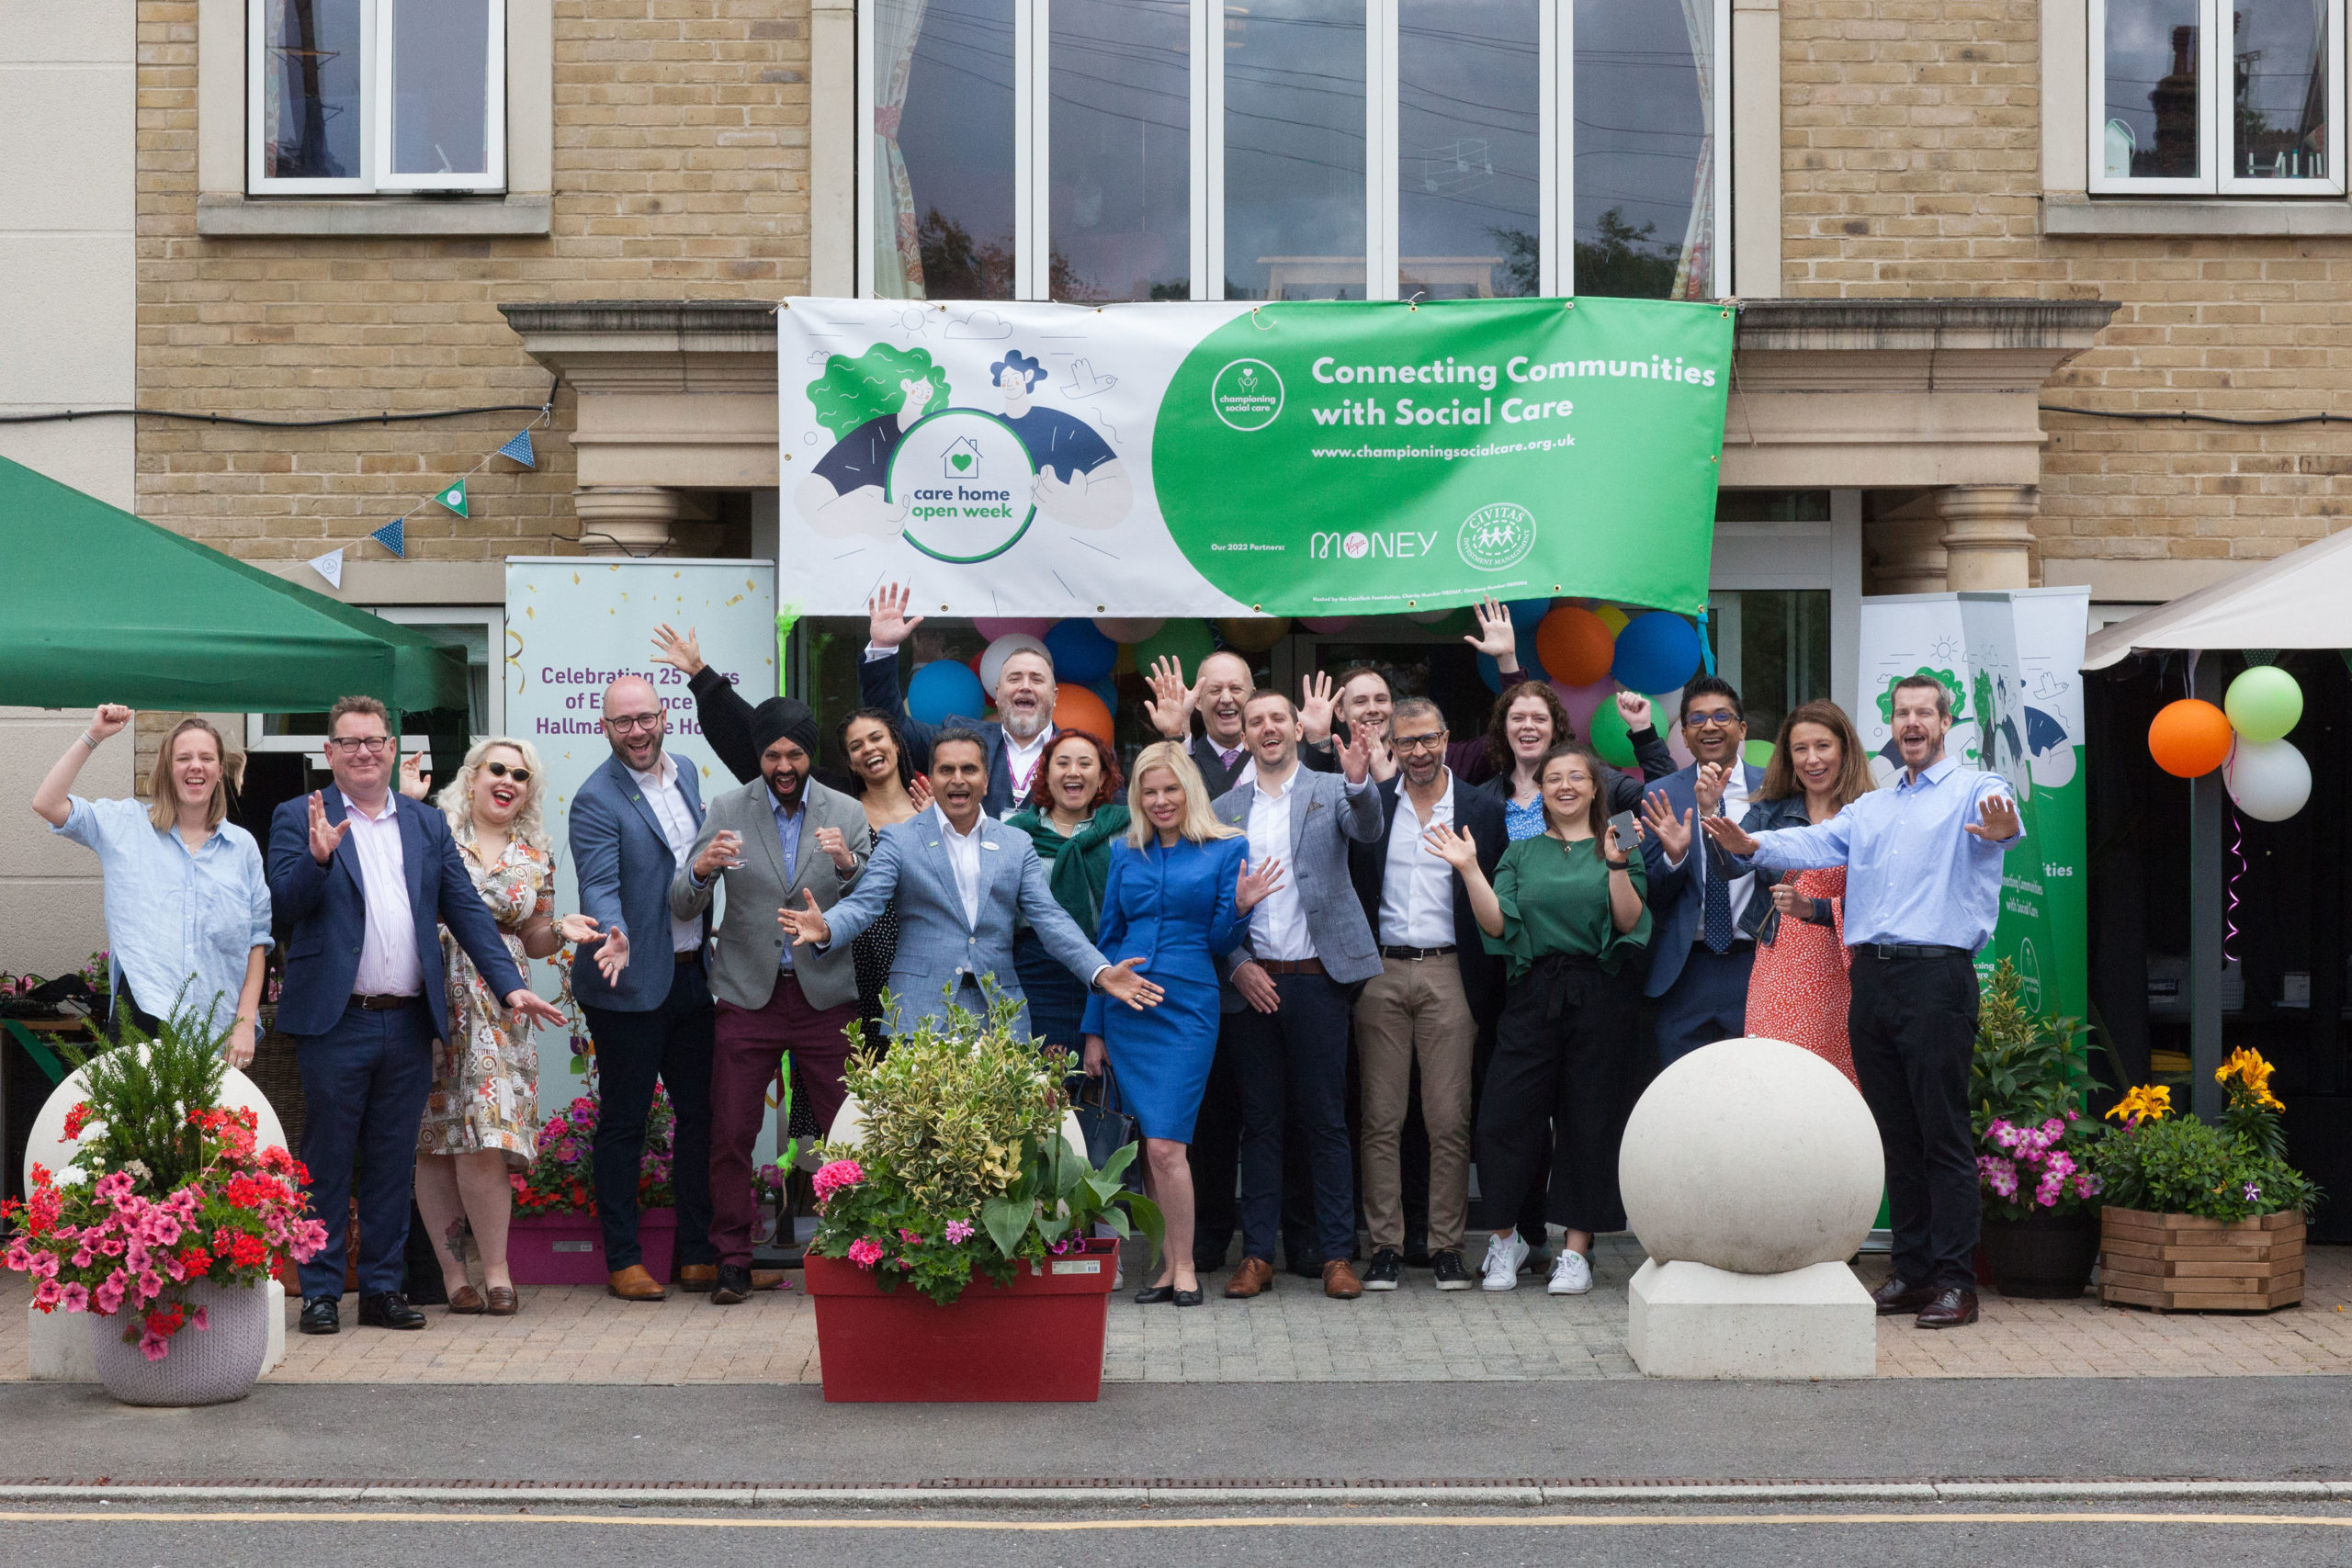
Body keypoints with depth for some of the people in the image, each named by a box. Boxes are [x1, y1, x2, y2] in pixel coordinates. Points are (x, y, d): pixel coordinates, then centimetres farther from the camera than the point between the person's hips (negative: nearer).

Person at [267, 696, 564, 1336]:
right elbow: (283, 904, -10)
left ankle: (383, 1288, 17)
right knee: (327, 1160, 3)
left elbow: (467, 910, 10)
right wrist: (318, 856, -28)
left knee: (393, 1163, 9)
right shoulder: (299, 818, 2)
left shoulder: (428, 823, 13)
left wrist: (511, 986, 0)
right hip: (335, 1022, -3)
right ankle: (320, 1292, 11)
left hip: (409, 1023, 4)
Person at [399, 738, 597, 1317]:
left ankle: (495, 1269, -2)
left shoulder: (536, 855, 15)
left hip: (498, 1009, 2)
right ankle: (453, 1270, 5)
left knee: (485, 1140, -9)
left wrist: (561, 929, 0)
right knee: (434, 1142, -1)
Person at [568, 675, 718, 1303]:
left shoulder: (685, 774, 9)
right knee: (623, 1122, 2)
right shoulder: (595, 800, -13)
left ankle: (697, 1254, 19)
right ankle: (622, 1260, 9)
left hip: (692, 975, 7)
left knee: (700, 1113, 10)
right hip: (630, 985, -7)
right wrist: (616, 938, -40)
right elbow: (600, 887, -23)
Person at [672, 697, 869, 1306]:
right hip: (748, 996, 0)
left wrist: (848, 863, -22)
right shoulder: (727, 811, 5)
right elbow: (682, 908, 1)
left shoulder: (847, 814, 6)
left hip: (825, 996, 0)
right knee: (731, 1134, -3)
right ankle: (733, 1261, 6)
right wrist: (701, 868, -21)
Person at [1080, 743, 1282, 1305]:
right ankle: (1167, 1265, 12)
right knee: (1147, 1148, 4)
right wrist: (1095, 1029, 10)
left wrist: (1240, 907, -17)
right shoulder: (1125, 854, 12)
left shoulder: (1227, 849, 3)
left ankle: (1184, 1266, 0)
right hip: (1127, 1006, 4)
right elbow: (1108, 941, 14)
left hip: (1186, 1007, -4)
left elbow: (1220, 943, 4)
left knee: (1164, 1145, -12)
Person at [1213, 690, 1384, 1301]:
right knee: (1259, 1119, 7)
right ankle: (1257, 1254, 12)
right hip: (1249, 981, 2)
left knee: (1326, 1119, 1)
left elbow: (1366, 830, -16)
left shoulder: (1331, 792, 5)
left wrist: (1359, 780, -35)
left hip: (1315, 977, -2)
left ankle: (1337, 1252, 6)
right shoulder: (1224, 809, 10)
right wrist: (1237, 967, -3)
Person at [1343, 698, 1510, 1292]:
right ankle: (1385, 1244, 7)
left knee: (1450, 1120, -1)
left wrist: (1487, 991, -2)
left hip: (1449, 973, -1)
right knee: (1380, 1119, 2)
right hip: (1381, 973, 1)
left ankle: (1446, 1245, 6)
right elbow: (1351, 891, 6)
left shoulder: (1483, 811, 5)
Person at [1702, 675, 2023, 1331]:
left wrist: (2002, 830, -46)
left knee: (1943, 1132, -5)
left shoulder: (1974, 791, 2)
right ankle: (1911, 1269, 16)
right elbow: (1818, 844, 7)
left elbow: (2000, 818, -20)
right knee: (1896, 1134, 10)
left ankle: (1955, 1279, -2)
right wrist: (1751, 845, -13)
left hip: (1937, 975, -6)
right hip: (1872, 976, 6)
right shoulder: (1870, 808, 21)